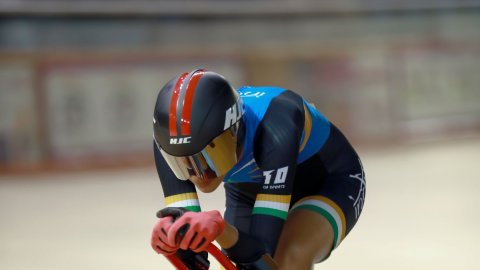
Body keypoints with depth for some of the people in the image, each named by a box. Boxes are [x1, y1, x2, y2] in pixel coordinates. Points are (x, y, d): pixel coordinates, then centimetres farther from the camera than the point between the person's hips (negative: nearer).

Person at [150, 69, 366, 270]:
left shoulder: (274, 129, -43)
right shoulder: (171, 141, -30)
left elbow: (262, 246, -45)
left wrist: (217, 226, -65)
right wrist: (171, 232, -53)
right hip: (247, 194, 5)